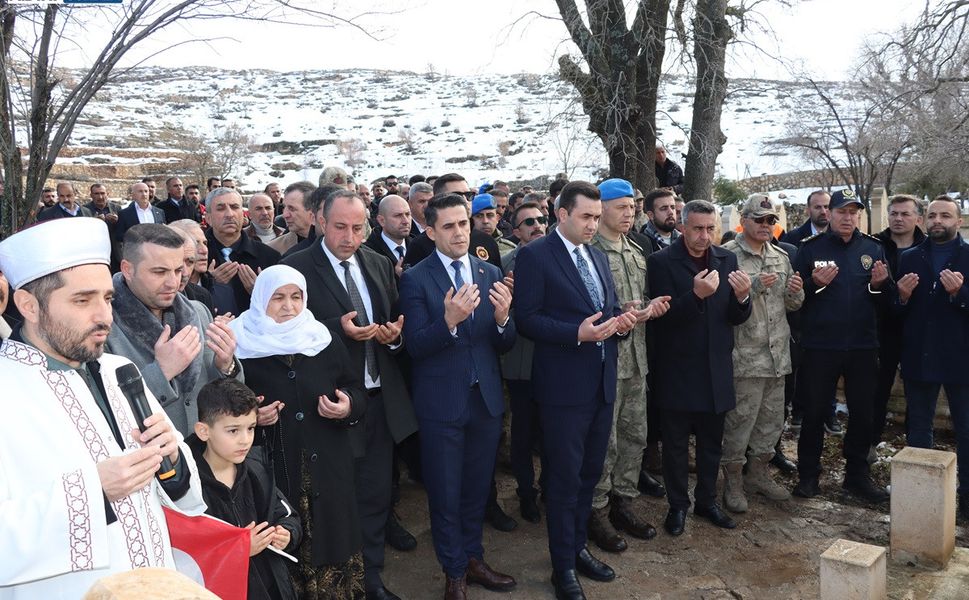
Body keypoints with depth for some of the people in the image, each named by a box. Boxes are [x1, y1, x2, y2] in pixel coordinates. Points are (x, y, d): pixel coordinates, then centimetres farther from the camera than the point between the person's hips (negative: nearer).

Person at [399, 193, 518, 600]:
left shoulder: (490, 274, 4)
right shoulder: (415, 279, -9)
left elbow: (505, 344, 2)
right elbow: (415, 347, -16)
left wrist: (502, 319, -20)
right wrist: (450, 321, -33)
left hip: (486, 398, 4)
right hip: (441, 402, -4)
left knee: (477, 487, 18)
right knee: (445, 492, 10)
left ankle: (473, 558, 37)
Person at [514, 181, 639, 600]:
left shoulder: (597, 256, 13)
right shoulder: (535, 256, -10)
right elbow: (525, 318, -15)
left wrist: (621, 321, -5)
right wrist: (577, 333, -24)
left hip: (602, 381, 7)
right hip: (564, 385, -7)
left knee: (590, 472, 16)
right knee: (565, 478, 3)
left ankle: (578, 548, 33)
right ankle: (563, 566, 18)